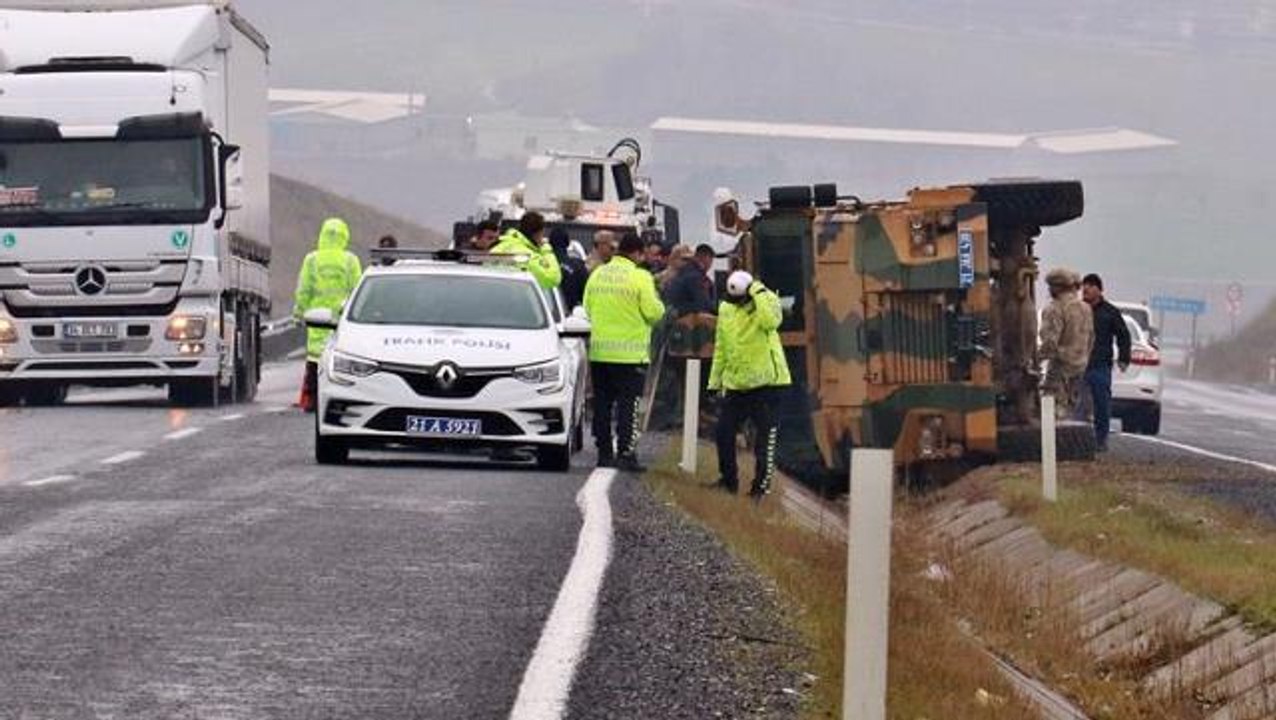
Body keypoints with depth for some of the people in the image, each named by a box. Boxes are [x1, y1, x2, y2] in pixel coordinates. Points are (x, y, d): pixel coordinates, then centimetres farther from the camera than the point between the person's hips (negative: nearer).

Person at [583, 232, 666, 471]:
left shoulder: (597, 274, 6)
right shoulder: (640, 277, -12)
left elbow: (587, 308, 11)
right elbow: (653, 312, -12)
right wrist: (658, 304, 10)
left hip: (599, 351, 5)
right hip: (630, 353, -5)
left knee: (602, 404, 11)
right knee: (628, 405, -2)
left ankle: (604, 452, 13)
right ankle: (625, 453, -7)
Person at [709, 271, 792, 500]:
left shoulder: (767, 302, -9)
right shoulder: (726, 309, 8)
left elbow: (771, 321, -34)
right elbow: (721, 347, 15)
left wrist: (759, 293, -28)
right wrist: (715, 379, 16)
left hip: (766, 381, -6)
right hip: (735, 383, 6)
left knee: (765, 435, -2)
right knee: (724, 431, 9)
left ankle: (762, 484, 6)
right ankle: (729, 478, 24)